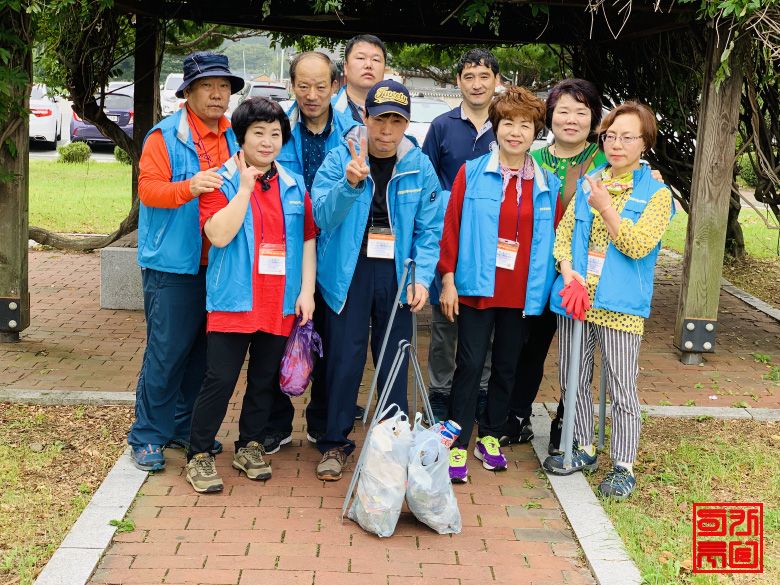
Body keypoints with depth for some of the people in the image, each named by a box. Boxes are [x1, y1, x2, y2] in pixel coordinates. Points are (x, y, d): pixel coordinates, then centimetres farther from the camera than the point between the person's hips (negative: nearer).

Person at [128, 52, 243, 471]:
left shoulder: (234, 138, 13)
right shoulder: (165, 136, -5)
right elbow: (148, 188, -15)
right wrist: (189, 187, -30)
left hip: (218, 263, 6)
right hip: (173, 264, -6)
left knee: (203, 350, 12)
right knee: (166, 352, -5)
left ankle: (184, 427, 25)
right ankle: (147, 437, 6)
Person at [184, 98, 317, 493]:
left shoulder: (295, 186, 10)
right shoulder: (221, 182, -3)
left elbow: (308, 239, 11)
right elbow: (219, 235, -17)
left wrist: (306, 290, 3)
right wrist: (245, 187, -18)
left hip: (280, 305, 4)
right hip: (233, 301, -4)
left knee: (266, 380, 13)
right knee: (220, 379, -3)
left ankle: (250, 446, 29)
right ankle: (198, 454, 9)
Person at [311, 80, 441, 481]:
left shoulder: (420, 167, 0)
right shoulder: (339, 159, -6)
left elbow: (428, 230, 2)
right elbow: (323, 216, -17)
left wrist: (421, 277, -9)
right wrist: (350, 183, -33)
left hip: (397, 275, 2)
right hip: (348, 273, -2)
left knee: (395, 360, 10)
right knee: (343, 360, 1)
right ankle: (334, 443, 17)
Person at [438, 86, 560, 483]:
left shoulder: (548, 184, 5)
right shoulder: (471, 173, -2)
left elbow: (554, 237, 8)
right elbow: (451, 227, -2)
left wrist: (544, 287, 3)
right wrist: (448, 279, -6)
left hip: (523, 293, 3)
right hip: (476, 287, -3)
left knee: (506, 368, 12)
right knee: (470, 364, -2)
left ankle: (489, 438, 28)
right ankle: (457, 445, 6)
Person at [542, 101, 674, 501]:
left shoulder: (656, 193, -2)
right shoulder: (587, 184, 11)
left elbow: (639, 245, -12)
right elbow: (564, 232, 8)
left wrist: (605, 207, -15)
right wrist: (568, 272, -9)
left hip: (619, 304, -5)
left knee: (621, 389, -1)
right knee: (573, 381, 13)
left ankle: (623, 466, 11)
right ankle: (584, 450, 30)